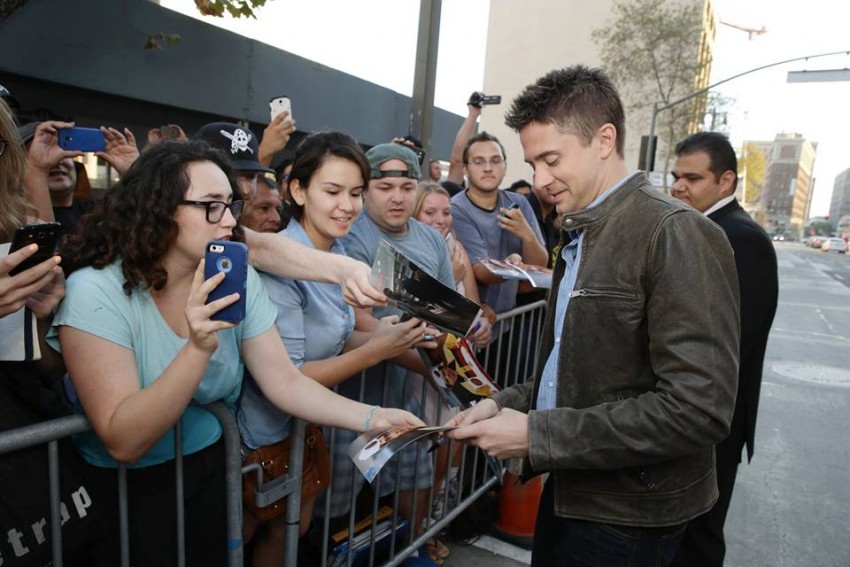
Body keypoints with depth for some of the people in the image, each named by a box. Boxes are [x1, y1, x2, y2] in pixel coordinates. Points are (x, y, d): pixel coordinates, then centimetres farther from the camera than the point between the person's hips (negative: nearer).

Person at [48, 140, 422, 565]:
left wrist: (372, 417, -28)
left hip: (212, 467, 4)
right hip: (122, 486, -4)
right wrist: (199, 348, -41)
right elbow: (123, 442, -27)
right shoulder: (96, 291, -24)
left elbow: (285, 381, -13)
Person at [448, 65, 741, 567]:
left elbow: (698, 408, -26)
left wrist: (537, 434, -23)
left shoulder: (676, 233, -19)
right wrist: (507, 405, -2)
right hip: (570, 489, 8)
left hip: (627, 518, -7)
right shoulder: (581, 236, 7)